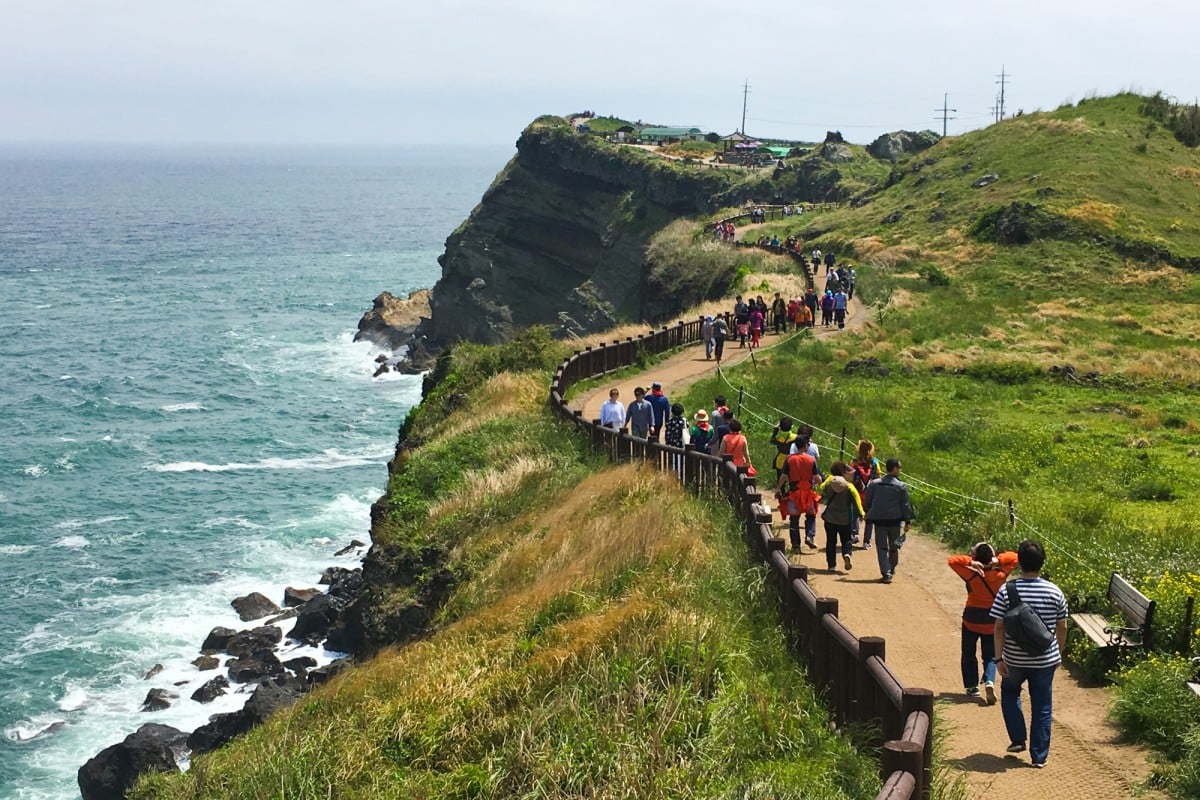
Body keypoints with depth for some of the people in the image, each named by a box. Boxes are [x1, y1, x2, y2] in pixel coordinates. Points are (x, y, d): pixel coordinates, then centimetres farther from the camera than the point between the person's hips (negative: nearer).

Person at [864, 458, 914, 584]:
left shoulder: (874, 484, 1)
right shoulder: (901, 486, -6)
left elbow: (868, 501, 7)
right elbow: (906, 505, -4)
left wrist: (868, 515, 19)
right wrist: (908, 521, 1)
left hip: (879, 520, 1)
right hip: (895, 520, -1)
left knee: (882, 547, 2)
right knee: (894, 547, 17)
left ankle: (886, 573, -10)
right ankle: (891, 570, 31)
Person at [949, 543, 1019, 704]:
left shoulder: (972, 576, -19)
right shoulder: (1000, 575, -13)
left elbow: (951, 560, -16)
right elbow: (1014, 557, -2)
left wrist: (970, 562, -25)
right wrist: (997, 560, -18)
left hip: (971, 619, -2)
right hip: (992, 620, 2)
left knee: (968, 653, 16)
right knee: (990, 655, 11)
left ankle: (972, 686, 16)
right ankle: (989, 682, -13)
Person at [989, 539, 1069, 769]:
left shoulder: (1007, 590, -13)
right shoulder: (1054, 592, -8)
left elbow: (999, 628, -13)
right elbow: (1062, 627, 1)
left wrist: (999, 659, -6)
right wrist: (1059, 654, 15)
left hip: (1015, 659, -1)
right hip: (1045, 659, 1)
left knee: (1010, 693, 26)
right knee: (1042, 707, 10)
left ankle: (1018, 739, 21)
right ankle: (1039, 756, 14)